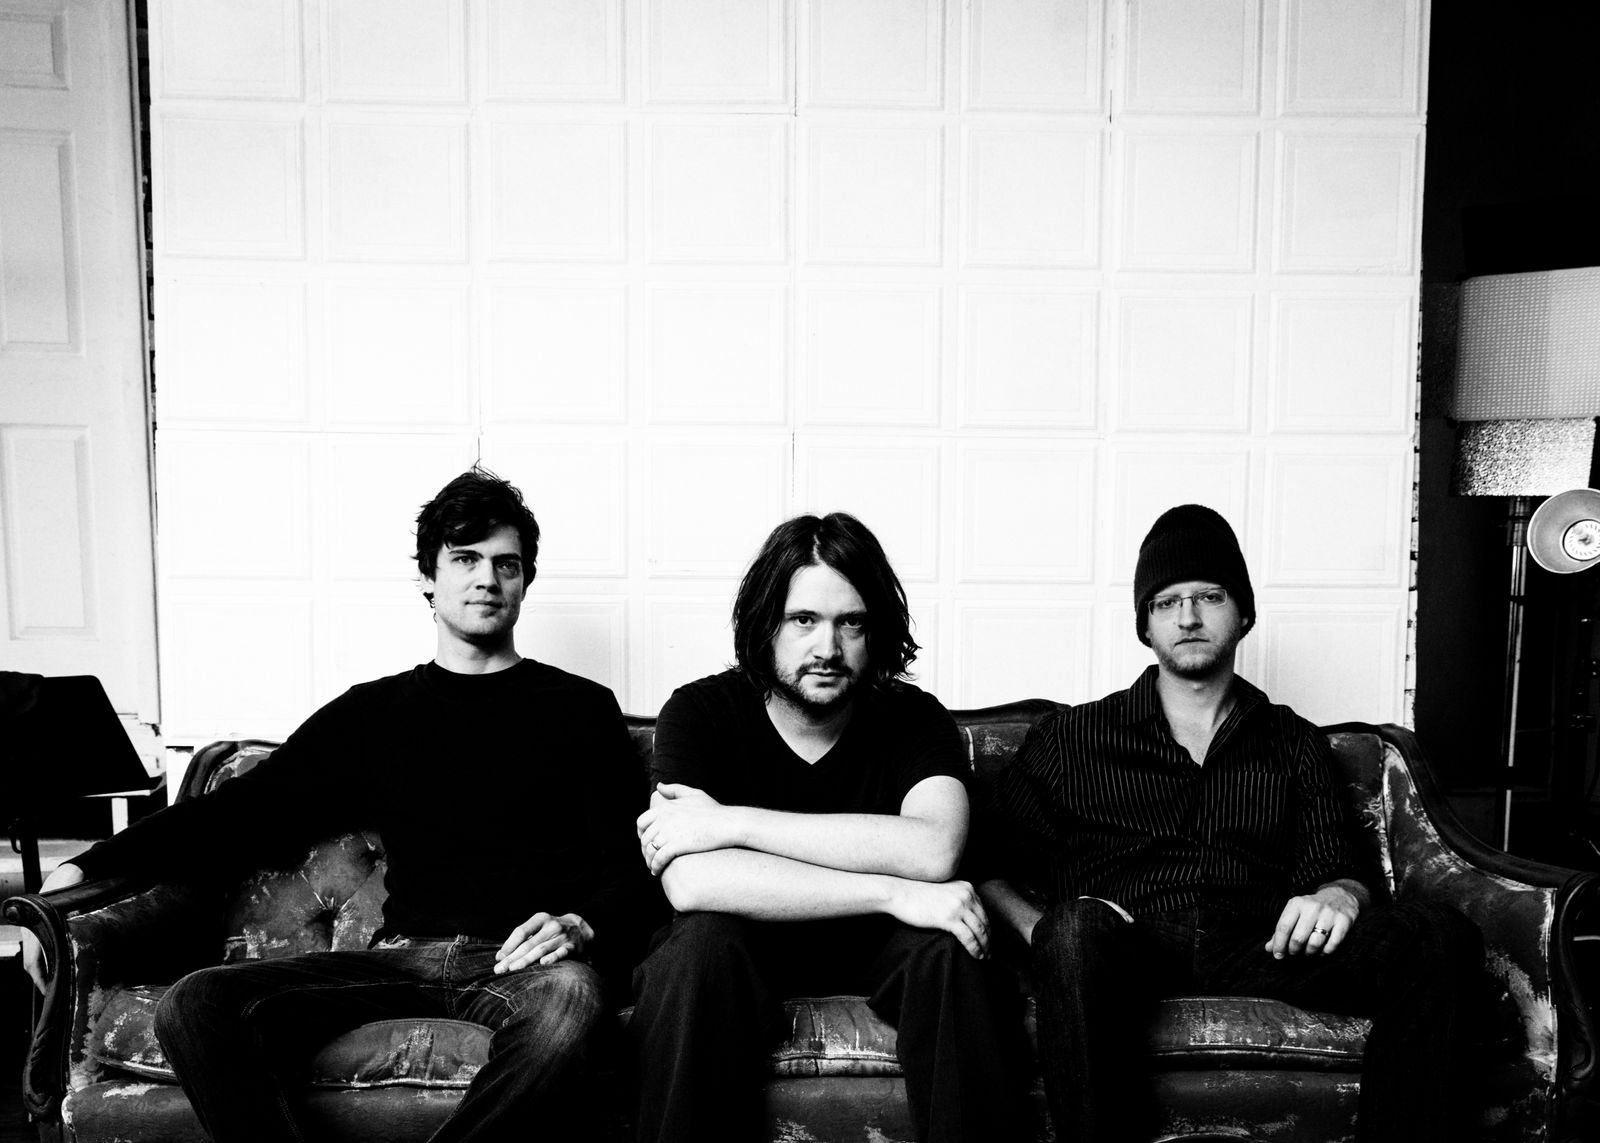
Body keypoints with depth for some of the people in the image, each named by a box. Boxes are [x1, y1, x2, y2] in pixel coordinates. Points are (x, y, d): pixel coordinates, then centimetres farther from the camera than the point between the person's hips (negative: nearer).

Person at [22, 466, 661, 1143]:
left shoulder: (580, 708, 12)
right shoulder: (372, 713, 20)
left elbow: (636, 864, 6)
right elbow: (242, 815, 17)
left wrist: (580, 928, -16)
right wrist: (86, 868, 5)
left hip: (522, 961, -2)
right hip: (401, 955, 3)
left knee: (569, 1001, -38)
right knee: (192, 1007, -21)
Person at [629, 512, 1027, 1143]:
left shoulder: (914, 718, -10)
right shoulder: (700, 711, -14)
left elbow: (934, 851, -31)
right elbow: (690, 883, -30)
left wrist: (731, 823, -30)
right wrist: (895, 894, -33)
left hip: (871, 948, 1)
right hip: (738, 946, -1)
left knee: (944, 944, -28)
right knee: (700, 941, -32)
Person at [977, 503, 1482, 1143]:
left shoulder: (1296, 745, 24)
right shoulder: (1067, 741, 16)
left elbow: (1335, 869, 17)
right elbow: (988, 868, 10)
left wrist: (1338, 896, -8)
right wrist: (1043, 931, -11)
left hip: (1257, 949, 3)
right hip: (1124, 951, -2)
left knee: (1438, 936, -23)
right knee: (1077, 928, -38)